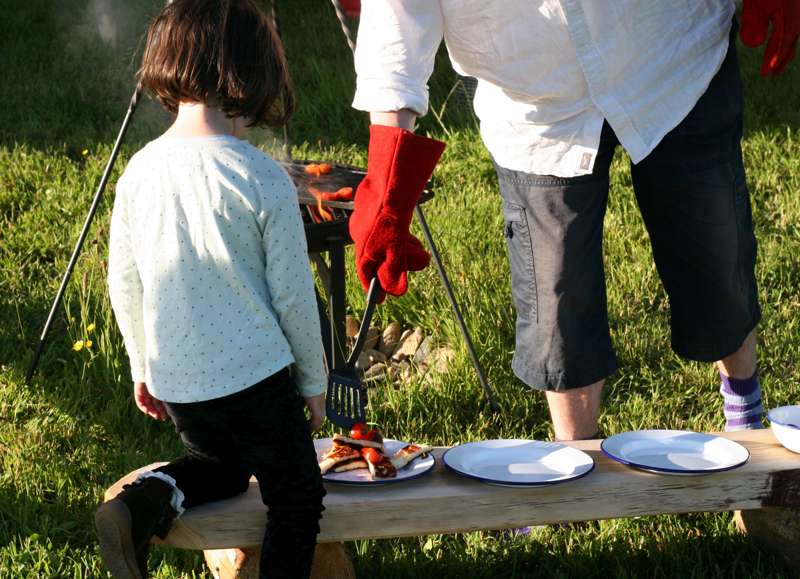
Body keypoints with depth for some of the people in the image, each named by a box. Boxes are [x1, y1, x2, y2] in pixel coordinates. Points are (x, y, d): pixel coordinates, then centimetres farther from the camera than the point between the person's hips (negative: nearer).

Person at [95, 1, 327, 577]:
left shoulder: (139, 171, -2)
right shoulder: (263, 179, -16)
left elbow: (124, 285, 7)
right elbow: (294, 296, -9)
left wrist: (144, 368, 22)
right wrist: (314, 382, 6)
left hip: (174, 379, 5)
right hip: (253, 376, -5)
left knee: (221, 461, 30)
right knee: (297, 497, 14)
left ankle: (147, 499, 4)